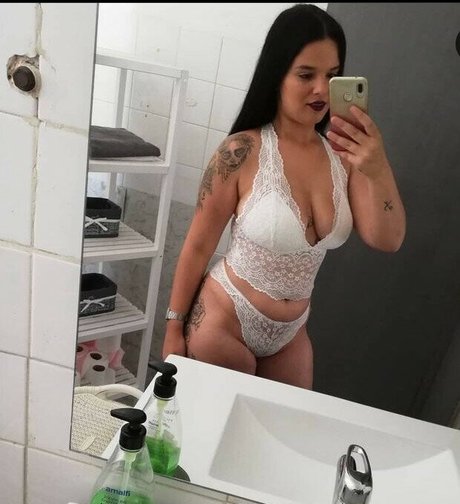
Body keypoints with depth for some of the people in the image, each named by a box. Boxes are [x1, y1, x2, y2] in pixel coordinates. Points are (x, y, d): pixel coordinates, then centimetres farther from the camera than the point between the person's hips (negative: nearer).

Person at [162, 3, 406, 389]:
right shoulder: (244, 151, -20)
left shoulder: (344, 151, -8)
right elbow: (198, 246, -13)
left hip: (291, 332, 5)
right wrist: (175, 328, -6)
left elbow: (387, 241, -12)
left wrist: (379, 171, -31)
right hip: (225, 323, -4)